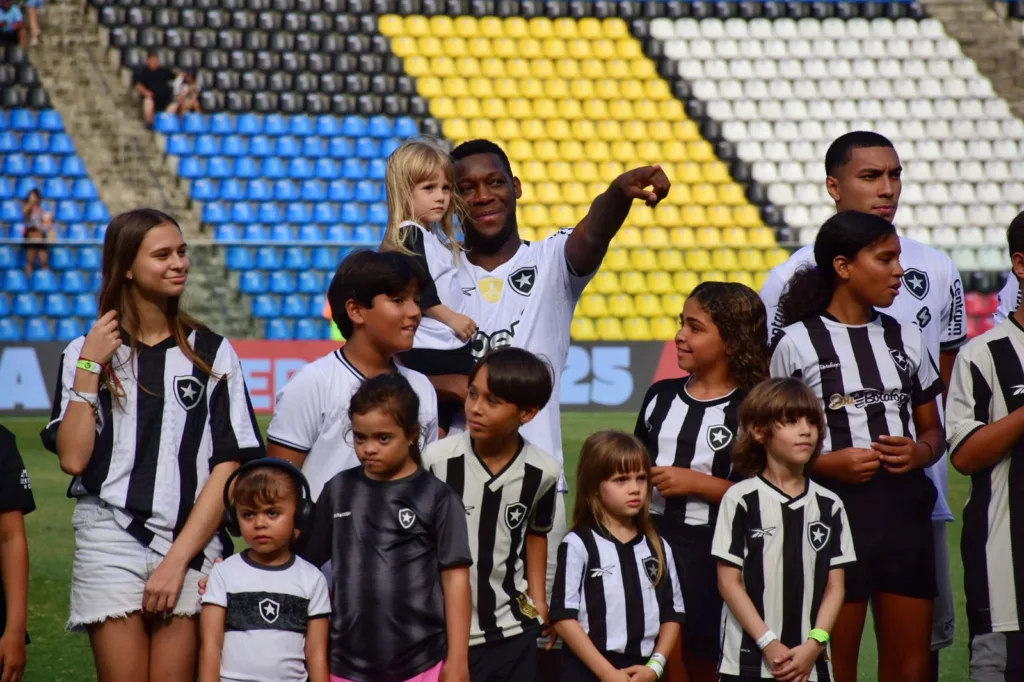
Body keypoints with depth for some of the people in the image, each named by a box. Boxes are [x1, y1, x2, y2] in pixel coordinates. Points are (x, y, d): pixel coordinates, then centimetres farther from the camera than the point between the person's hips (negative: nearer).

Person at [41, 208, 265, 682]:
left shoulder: (212, 353, 7)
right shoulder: (85, 351, 8)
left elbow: (229, 465, 2)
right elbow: (72, 458, -2)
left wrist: (178, 558, -6)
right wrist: (90, 367, -5)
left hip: (192, 544, 0)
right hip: (110, 541, 0)